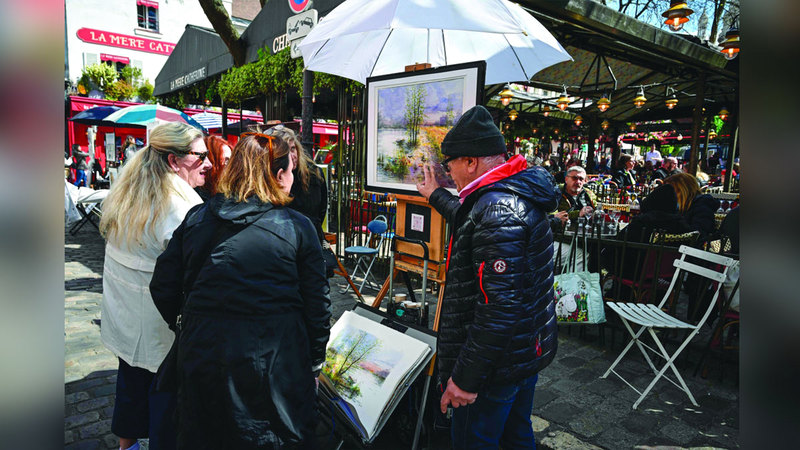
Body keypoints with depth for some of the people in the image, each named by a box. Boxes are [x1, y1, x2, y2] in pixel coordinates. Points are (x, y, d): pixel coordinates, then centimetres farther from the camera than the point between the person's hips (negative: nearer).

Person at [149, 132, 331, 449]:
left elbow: (163, 287, 4)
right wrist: (316, 361, 7)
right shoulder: (298, 227, -9)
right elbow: (317, 304, -6)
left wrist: (184, 327, 22)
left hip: (202, 356, 4)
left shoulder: (195, 219, 0)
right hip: (275, 361, -3)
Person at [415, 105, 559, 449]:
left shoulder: (498, 211, -27)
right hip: (528, 352, 10)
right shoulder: (520, 194, 6)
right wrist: (436, 196, 41)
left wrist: (466, 376, -26)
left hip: (498, 364, -10)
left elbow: (500, 307, -32)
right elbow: (472, 222, 29)